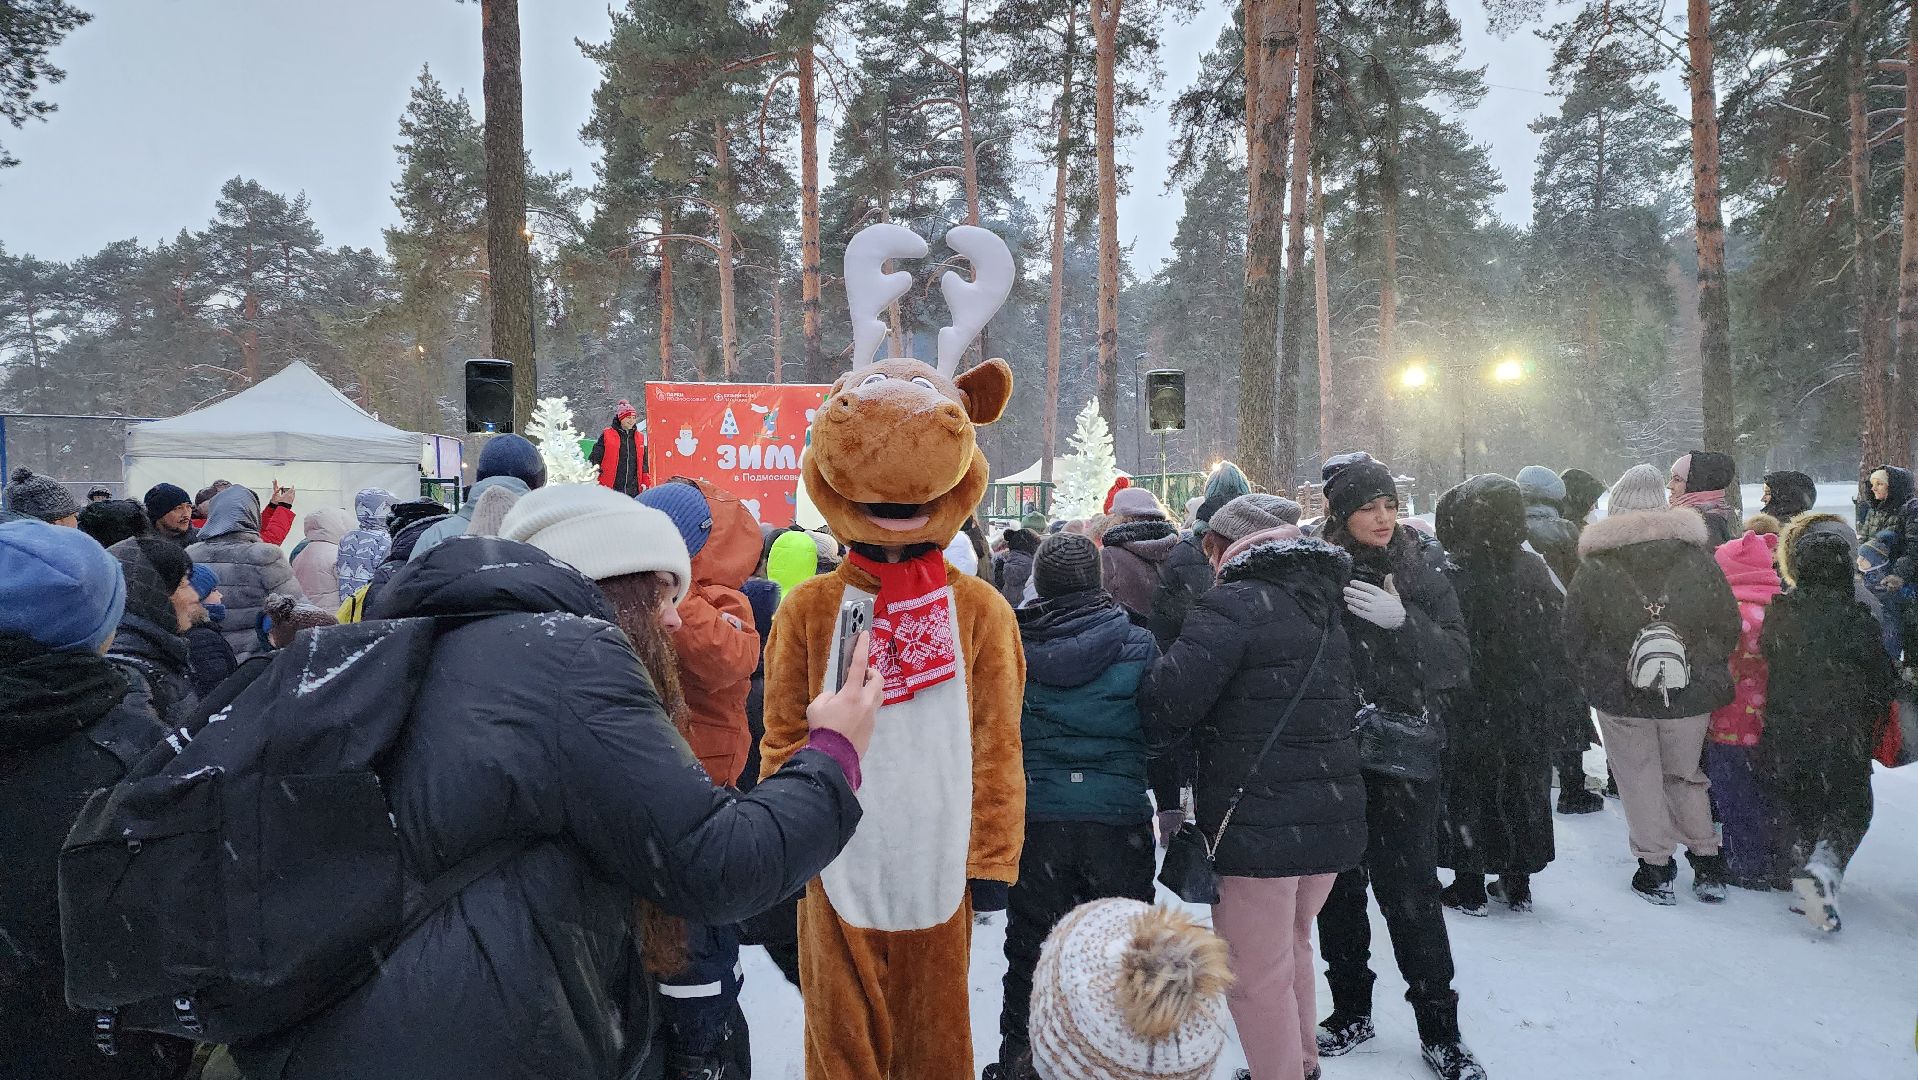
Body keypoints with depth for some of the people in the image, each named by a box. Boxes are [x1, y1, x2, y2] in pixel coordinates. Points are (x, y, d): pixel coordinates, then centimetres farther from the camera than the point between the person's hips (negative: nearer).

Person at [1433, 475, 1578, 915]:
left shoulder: (1453, 579, -19)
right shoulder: (1534, 570, -2)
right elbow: (1560, 638, 5)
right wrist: (1564, 701, 14)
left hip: (1469, 713, -5)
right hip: (1530, 713, 5)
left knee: (1467, 793, 8)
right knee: (1523, 793, 16)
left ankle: (1469, 887, 15)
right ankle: (1518, 884, 27)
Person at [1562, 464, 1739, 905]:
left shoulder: (1594, 567, -9)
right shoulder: (1697, 558, -3)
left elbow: (1574, 637, -2)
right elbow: (1728, 626, 5)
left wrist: (1591, 682, 11)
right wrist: (1709, 673, 18)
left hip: (1620, 694, -2)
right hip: (1690, 692, 2)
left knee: (1640, 778, 10)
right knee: (1685, 774, 18)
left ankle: (1656, 867, 13)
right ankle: (1707, 863, 21)